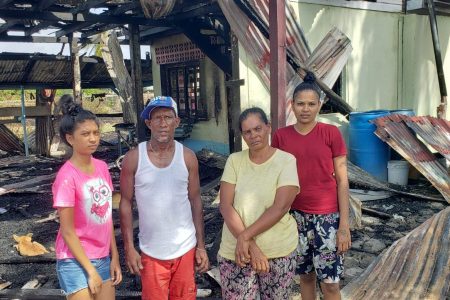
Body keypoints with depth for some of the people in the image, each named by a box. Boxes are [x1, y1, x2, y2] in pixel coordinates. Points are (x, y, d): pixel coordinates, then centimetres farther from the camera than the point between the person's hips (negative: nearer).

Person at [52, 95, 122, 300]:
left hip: (103, 258, 6)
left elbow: (106, 216, 7)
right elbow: (67, 231, -15)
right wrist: (90, 271, -13)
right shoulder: (67, 176, -18)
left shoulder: (102, 167, 1)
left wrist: (114, 257, 7)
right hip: (76, 262, -6)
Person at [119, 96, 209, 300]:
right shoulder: (133, 158, -8)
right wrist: (129, 248, -6)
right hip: (151, 252, -1)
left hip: (185, 249, 2)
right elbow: (126, 203, -2)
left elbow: (195, 201, 3)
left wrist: (201, 246, 2)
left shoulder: (188, 157, -3)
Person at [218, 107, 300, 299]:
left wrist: (245, 236, -19)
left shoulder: (286, 160, -7)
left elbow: (280, 207, -16)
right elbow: (225, 206, -7)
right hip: (234, 252, 2)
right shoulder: (234, 160, 0)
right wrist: (250, 245, -15)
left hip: (278, 252, -1)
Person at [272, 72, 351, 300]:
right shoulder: (281, 136, 0)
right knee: (305, 276, 15)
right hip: (295, 215, 2)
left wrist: (344, 224, -8)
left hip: (327, 216, -2)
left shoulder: (331, 133, -6)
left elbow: (342, 180, -5)